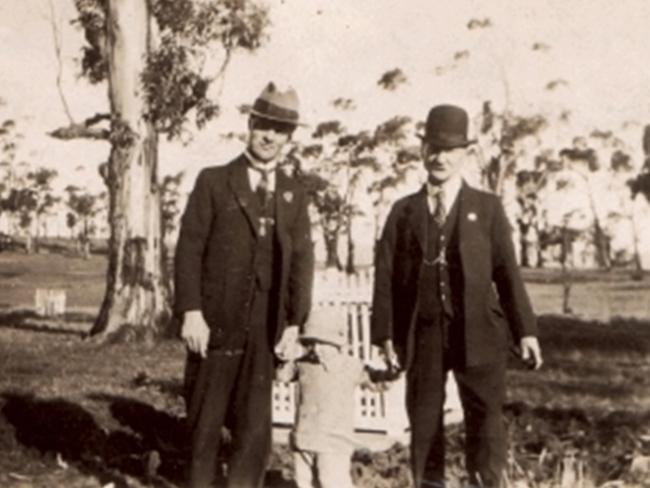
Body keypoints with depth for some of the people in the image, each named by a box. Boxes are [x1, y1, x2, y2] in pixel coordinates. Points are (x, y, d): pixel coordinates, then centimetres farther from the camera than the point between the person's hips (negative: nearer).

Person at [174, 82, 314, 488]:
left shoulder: (294, 195, 11)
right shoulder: (213, 181, 2)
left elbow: (302, 261, 6)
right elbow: (189, 249, -4)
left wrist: (294, 324, -3)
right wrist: (191, 313, -12)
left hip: (265, 332, 2)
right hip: (215, 327, -2)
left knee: (255, 432, 4)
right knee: (205, 426, 9)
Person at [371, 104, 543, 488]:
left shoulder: (487, 207, 8)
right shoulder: (403, 211, 9)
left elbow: (507, 270, 4)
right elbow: (387, 274, 4)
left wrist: (525, 329, -1)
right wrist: (386, 334, -2)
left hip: (477, 333, -1)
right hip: (423, 334, 1)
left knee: (486, 420, -2)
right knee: (424, 423, 8)